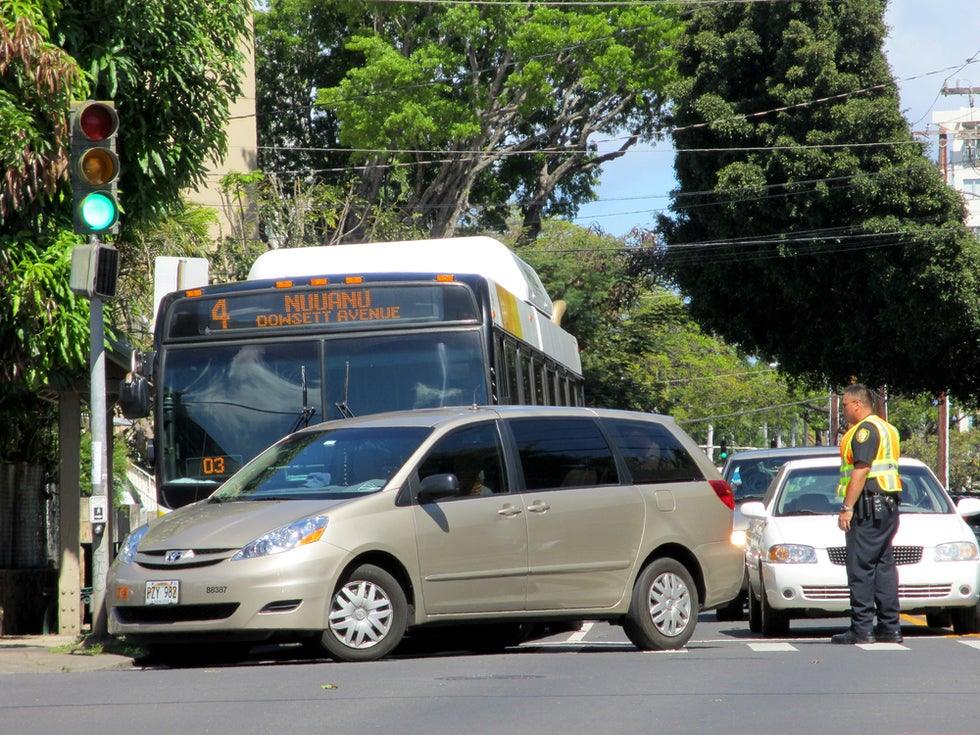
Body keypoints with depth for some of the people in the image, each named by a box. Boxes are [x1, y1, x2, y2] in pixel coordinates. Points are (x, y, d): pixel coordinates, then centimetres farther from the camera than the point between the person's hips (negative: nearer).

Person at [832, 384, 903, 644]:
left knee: (860, 567, -8)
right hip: (889, 505, 10)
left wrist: (847, 508, -20)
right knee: (884, 566, 11)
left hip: (869, 506, -10)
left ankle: (861, 629, -10)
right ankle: (890, 628, 11)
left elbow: (861, 471, -20)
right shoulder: (886, 428, 20)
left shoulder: (865, 429, -12)